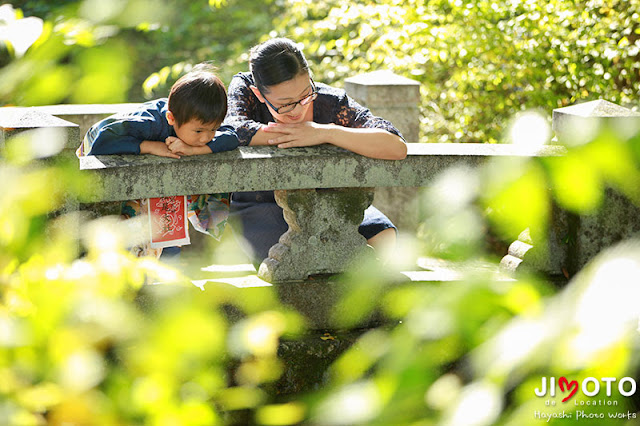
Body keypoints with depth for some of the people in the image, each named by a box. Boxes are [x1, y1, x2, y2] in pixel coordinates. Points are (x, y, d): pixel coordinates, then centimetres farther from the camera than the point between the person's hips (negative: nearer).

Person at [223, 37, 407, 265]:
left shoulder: (333, 103, -17)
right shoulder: (244, 88, -15)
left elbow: (397, 148, -28)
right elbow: (233, 131, -38)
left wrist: (325, 133, -37)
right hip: (262, 207, -2)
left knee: (383, 237, -23)